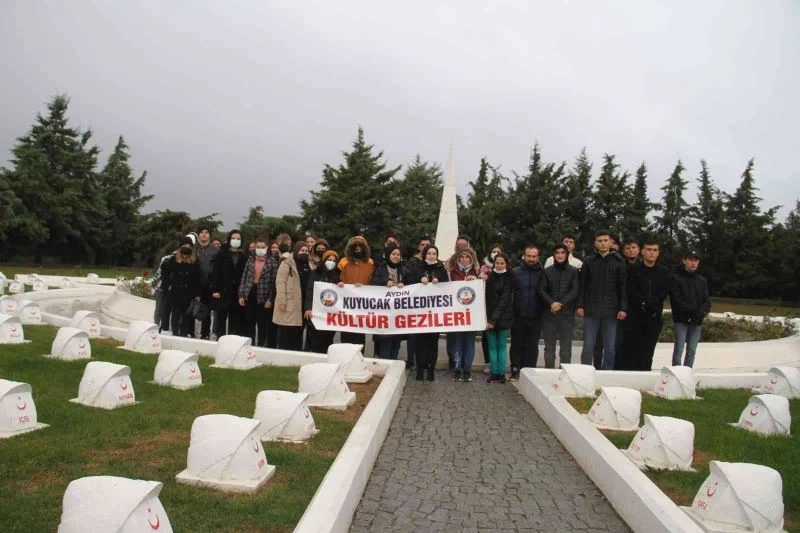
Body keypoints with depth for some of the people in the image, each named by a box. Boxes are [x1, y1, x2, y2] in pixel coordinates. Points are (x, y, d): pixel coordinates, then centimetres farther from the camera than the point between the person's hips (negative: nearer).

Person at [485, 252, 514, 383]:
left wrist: (493, 320, -13)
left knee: (502, 346, 2)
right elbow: (486, 297, 7)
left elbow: (504, 300, -8)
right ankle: (494, 373, 7)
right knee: (492, 346, 3)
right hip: (489, 317, 3)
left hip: (503, 317, -3)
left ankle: (501, 373, 7)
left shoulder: (509, 278, -2)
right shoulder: (489, 276, 8)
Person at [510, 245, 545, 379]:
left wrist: (544, 311, -5)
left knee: (532, 346, 9)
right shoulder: (515, 272, 1)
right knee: (517, 344, 8)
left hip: (535, 317, 0)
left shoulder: (542, 273, 1)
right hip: (518, 316, 0)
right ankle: (515, 370, 17)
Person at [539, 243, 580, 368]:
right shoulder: (547, 271, 9)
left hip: (567, 313, -1)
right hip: (549, 313, 2)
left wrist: (561, 304, -13)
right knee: (549, 347, 5)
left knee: (566, 347, 0)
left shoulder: (574, 271, 5)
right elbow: (542, 290, 3)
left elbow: (575, 291, -3)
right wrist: (551, 303, -13)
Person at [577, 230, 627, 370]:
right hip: (591, 311, 0)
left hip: (611, 311, 0)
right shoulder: (588, 261, 6)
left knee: (610, 349, 5)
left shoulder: (619, 262, 4)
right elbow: (582, 285, 6)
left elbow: (623, 286, 3)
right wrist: (580, 305, -1)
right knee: (588, 347, 3)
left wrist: (623, 308, -4)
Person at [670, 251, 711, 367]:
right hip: (681, 320, -4)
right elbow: (676, 299, -11)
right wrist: (693, 310, -18)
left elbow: (707, 301, 7)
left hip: (697, 322, 4)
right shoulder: (676, 278, -1)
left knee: (692, 351, 6)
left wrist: (701, 312, -13)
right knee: (679, 349, -6)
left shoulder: (702, 280, 14)